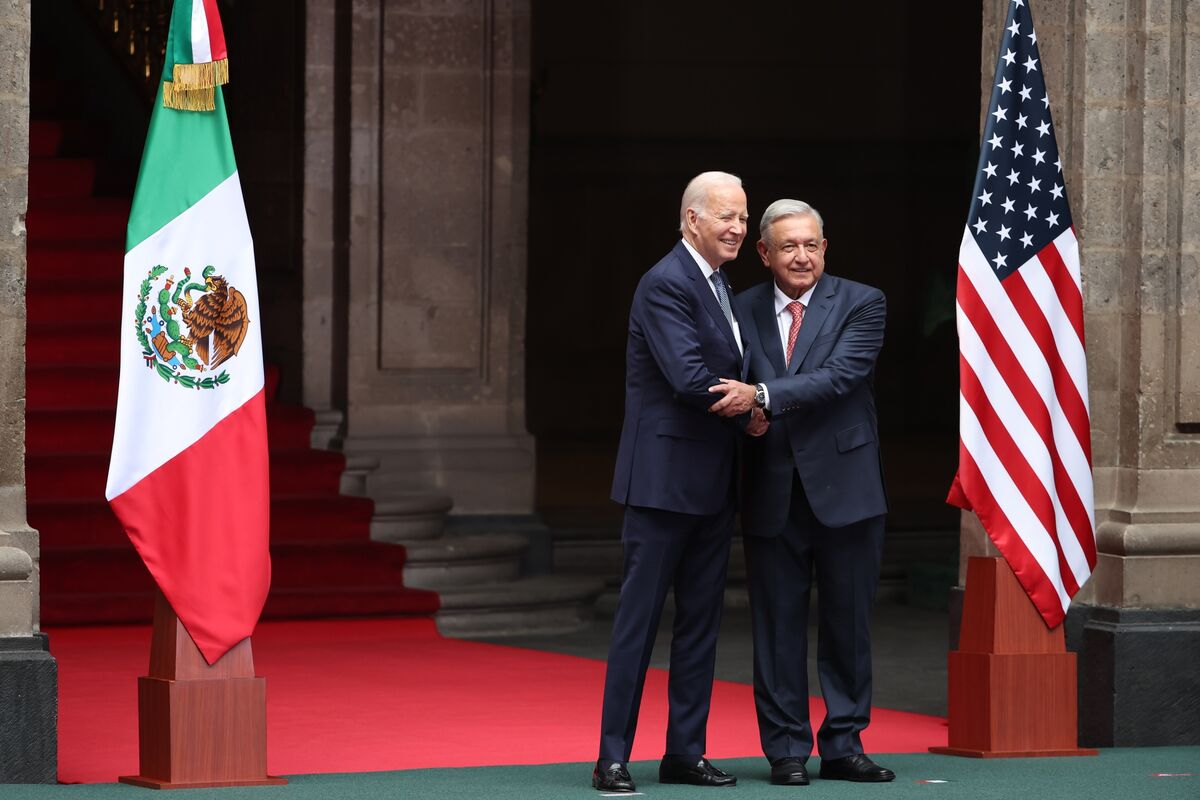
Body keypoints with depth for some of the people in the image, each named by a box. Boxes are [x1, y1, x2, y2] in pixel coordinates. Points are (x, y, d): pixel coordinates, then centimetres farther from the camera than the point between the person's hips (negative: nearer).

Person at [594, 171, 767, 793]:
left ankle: (685, 753, 16)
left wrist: (749, 405, -2)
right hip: (665, 478, -9)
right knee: (639, 618, -4)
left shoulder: (719, 288, 17)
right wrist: (749, 413, -8)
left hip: (712, 484, 9)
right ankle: (612, 758, 0)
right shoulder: (666, 285, -13)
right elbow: (689, 377, -22)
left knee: (701, 619, 10)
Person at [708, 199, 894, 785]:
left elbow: (841, 376, -16)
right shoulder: (743, 310, 8)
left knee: (848, 622, 5)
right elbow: (725, 390, 13)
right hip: (773, 495, 2)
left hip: (844, 488, -2)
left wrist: (761, 396, -25)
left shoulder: (860, 305, -1)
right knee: (778, 625, 3)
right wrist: (739, 407, -9)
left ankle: (843, 745, 15)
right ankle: (787, 751, 10)